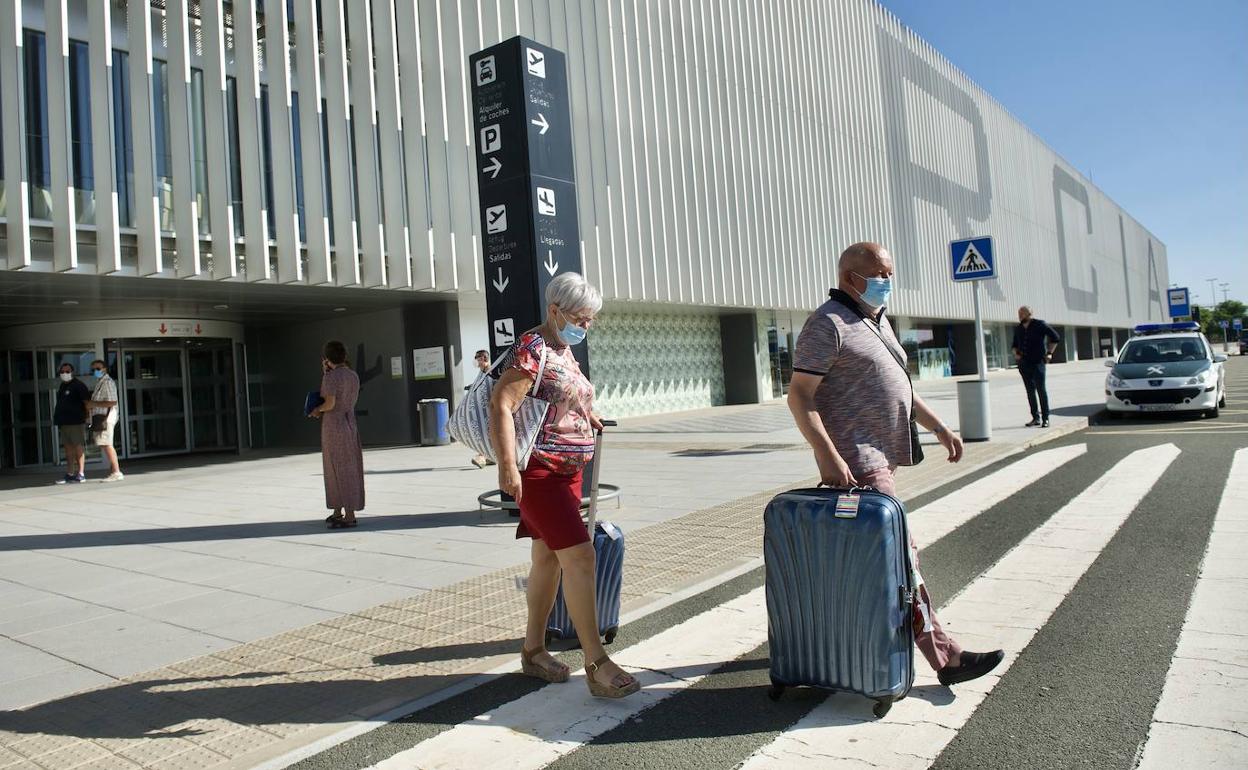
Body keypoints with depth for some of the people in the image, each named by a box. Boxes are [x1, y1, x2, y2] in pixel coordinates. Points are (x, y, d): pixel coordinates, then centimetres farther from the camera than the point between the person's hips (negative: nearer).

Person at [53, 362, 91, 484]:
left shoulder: (78, 385, -7)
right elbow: (60, 404, 23)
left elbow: (87, 401, -11)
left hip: (76, 422, -8)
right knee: (68, 448, 10)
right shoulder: (62, 386, 17)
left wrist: (88, 417, -17)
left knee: (79, 447, -6)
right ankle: (69, 474, 14)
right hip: (64, 423, 8)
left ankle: (81, 474, -4)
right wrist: (58, 419, 19)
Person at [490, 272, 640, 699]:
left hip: (567, 471, 9)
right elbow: (501, 405, -21)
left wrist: (585, 413, 19)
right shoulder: (532, 347, -13)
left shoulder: (564, 350, 16)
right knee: (579, 555, -13)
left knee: (548, 558, 13)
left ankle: (533, 650, 26)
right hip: (538, 471, -9)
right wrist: (507, 465, -28)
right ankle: (597, 664, -7)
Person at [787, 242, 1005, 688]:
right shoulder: (828, 324, -12)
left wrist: (938, 426, 19)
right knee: (899, 557, -9)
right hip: (855, 463, -10)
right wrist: (829, 457, -27)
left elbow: (898, 385, 27)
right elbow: (799, 396, -18)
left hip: (880, 457, 10)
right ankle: (944, 658, -4)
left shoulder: (877, 322, 18)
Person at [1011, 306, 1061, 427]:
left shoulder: (1039, 325, -3)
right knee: (1030, 391, 7)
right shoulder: (1018, 328, 11)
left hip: (1037, 362, -5)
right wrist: (1016, 353, 1)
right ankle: (1036, 417, 13)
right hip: (1023, 364, 5)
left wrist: (1049, 353, -4)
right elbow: (1015, 344, 21)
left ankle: (1045, 418, -1)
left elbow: (1055, 337, 1)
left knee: (1041, 390, -6)